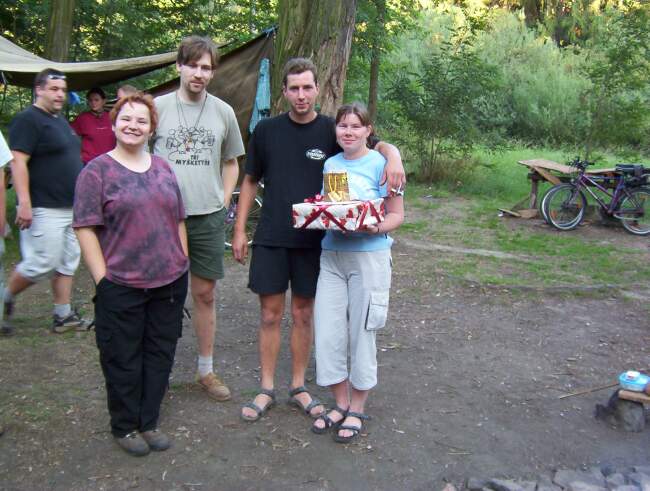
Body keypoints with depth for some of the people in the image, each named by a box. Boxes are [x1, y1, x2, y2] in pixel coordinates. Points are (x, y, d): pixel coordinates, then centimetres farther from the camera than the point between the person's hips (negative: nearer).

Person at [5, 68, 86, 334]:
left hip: (71, 207, 9)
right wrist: (24, 203, -25)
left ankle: (63, 316, 16)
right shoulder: (28, 119, -11)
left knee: (67, 263, 9)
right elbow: (18, 162, -18)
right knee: (42, 264, -6)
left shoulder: (60, 120, 17)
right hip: (45, 209, -9)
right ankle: (6, 299, 17)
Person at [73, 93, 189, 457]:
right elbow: (85, 228, -8)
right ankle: (125, 426, 27)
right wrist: (102, 278, -12)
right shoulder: (97, 170, -4)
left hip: (170, 281, 5)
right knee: (123, 358, 8)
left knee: (160, 354, 12)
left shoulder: (163, 168, 11)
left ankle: (149, 422, 29)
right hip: (121, 285, -4)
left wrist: (183, 264, 10)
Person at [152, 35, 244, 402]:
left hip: (209, 216, 2)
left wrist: (224, 201, 5)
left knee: (205, 294, 10)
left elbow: (231, 162, 16)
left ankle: (207, 370, 23)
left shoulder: (223, 112, 7)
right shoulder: (158, 107, 0)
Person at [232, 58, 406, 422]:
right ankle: (267, 390, 19)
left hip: (312, 240, 0)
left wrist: (393, 156, -25)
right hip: (270, 238, 1)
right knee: (270, 314, 5)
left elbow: (380, 145, 0)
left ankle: (299, 387, 25)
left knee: (303, 314, 10)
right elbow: (250, 181, 10)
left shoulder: (332, 131, -2)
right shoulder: (267, 131, 2)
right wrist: (240, 230, 5)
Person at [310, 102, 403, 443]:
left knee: (361, 333, 4)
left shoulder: (380, 164, -5)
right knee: (327, 332, 5)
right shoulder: (330, 164, 10)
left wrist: (376, 228, -24)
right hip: (331, 255, 5)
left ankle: (357, 410, 22)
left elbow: (397, 215, -4)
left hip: (368, 257, -5)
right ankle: (340, 404, 25)